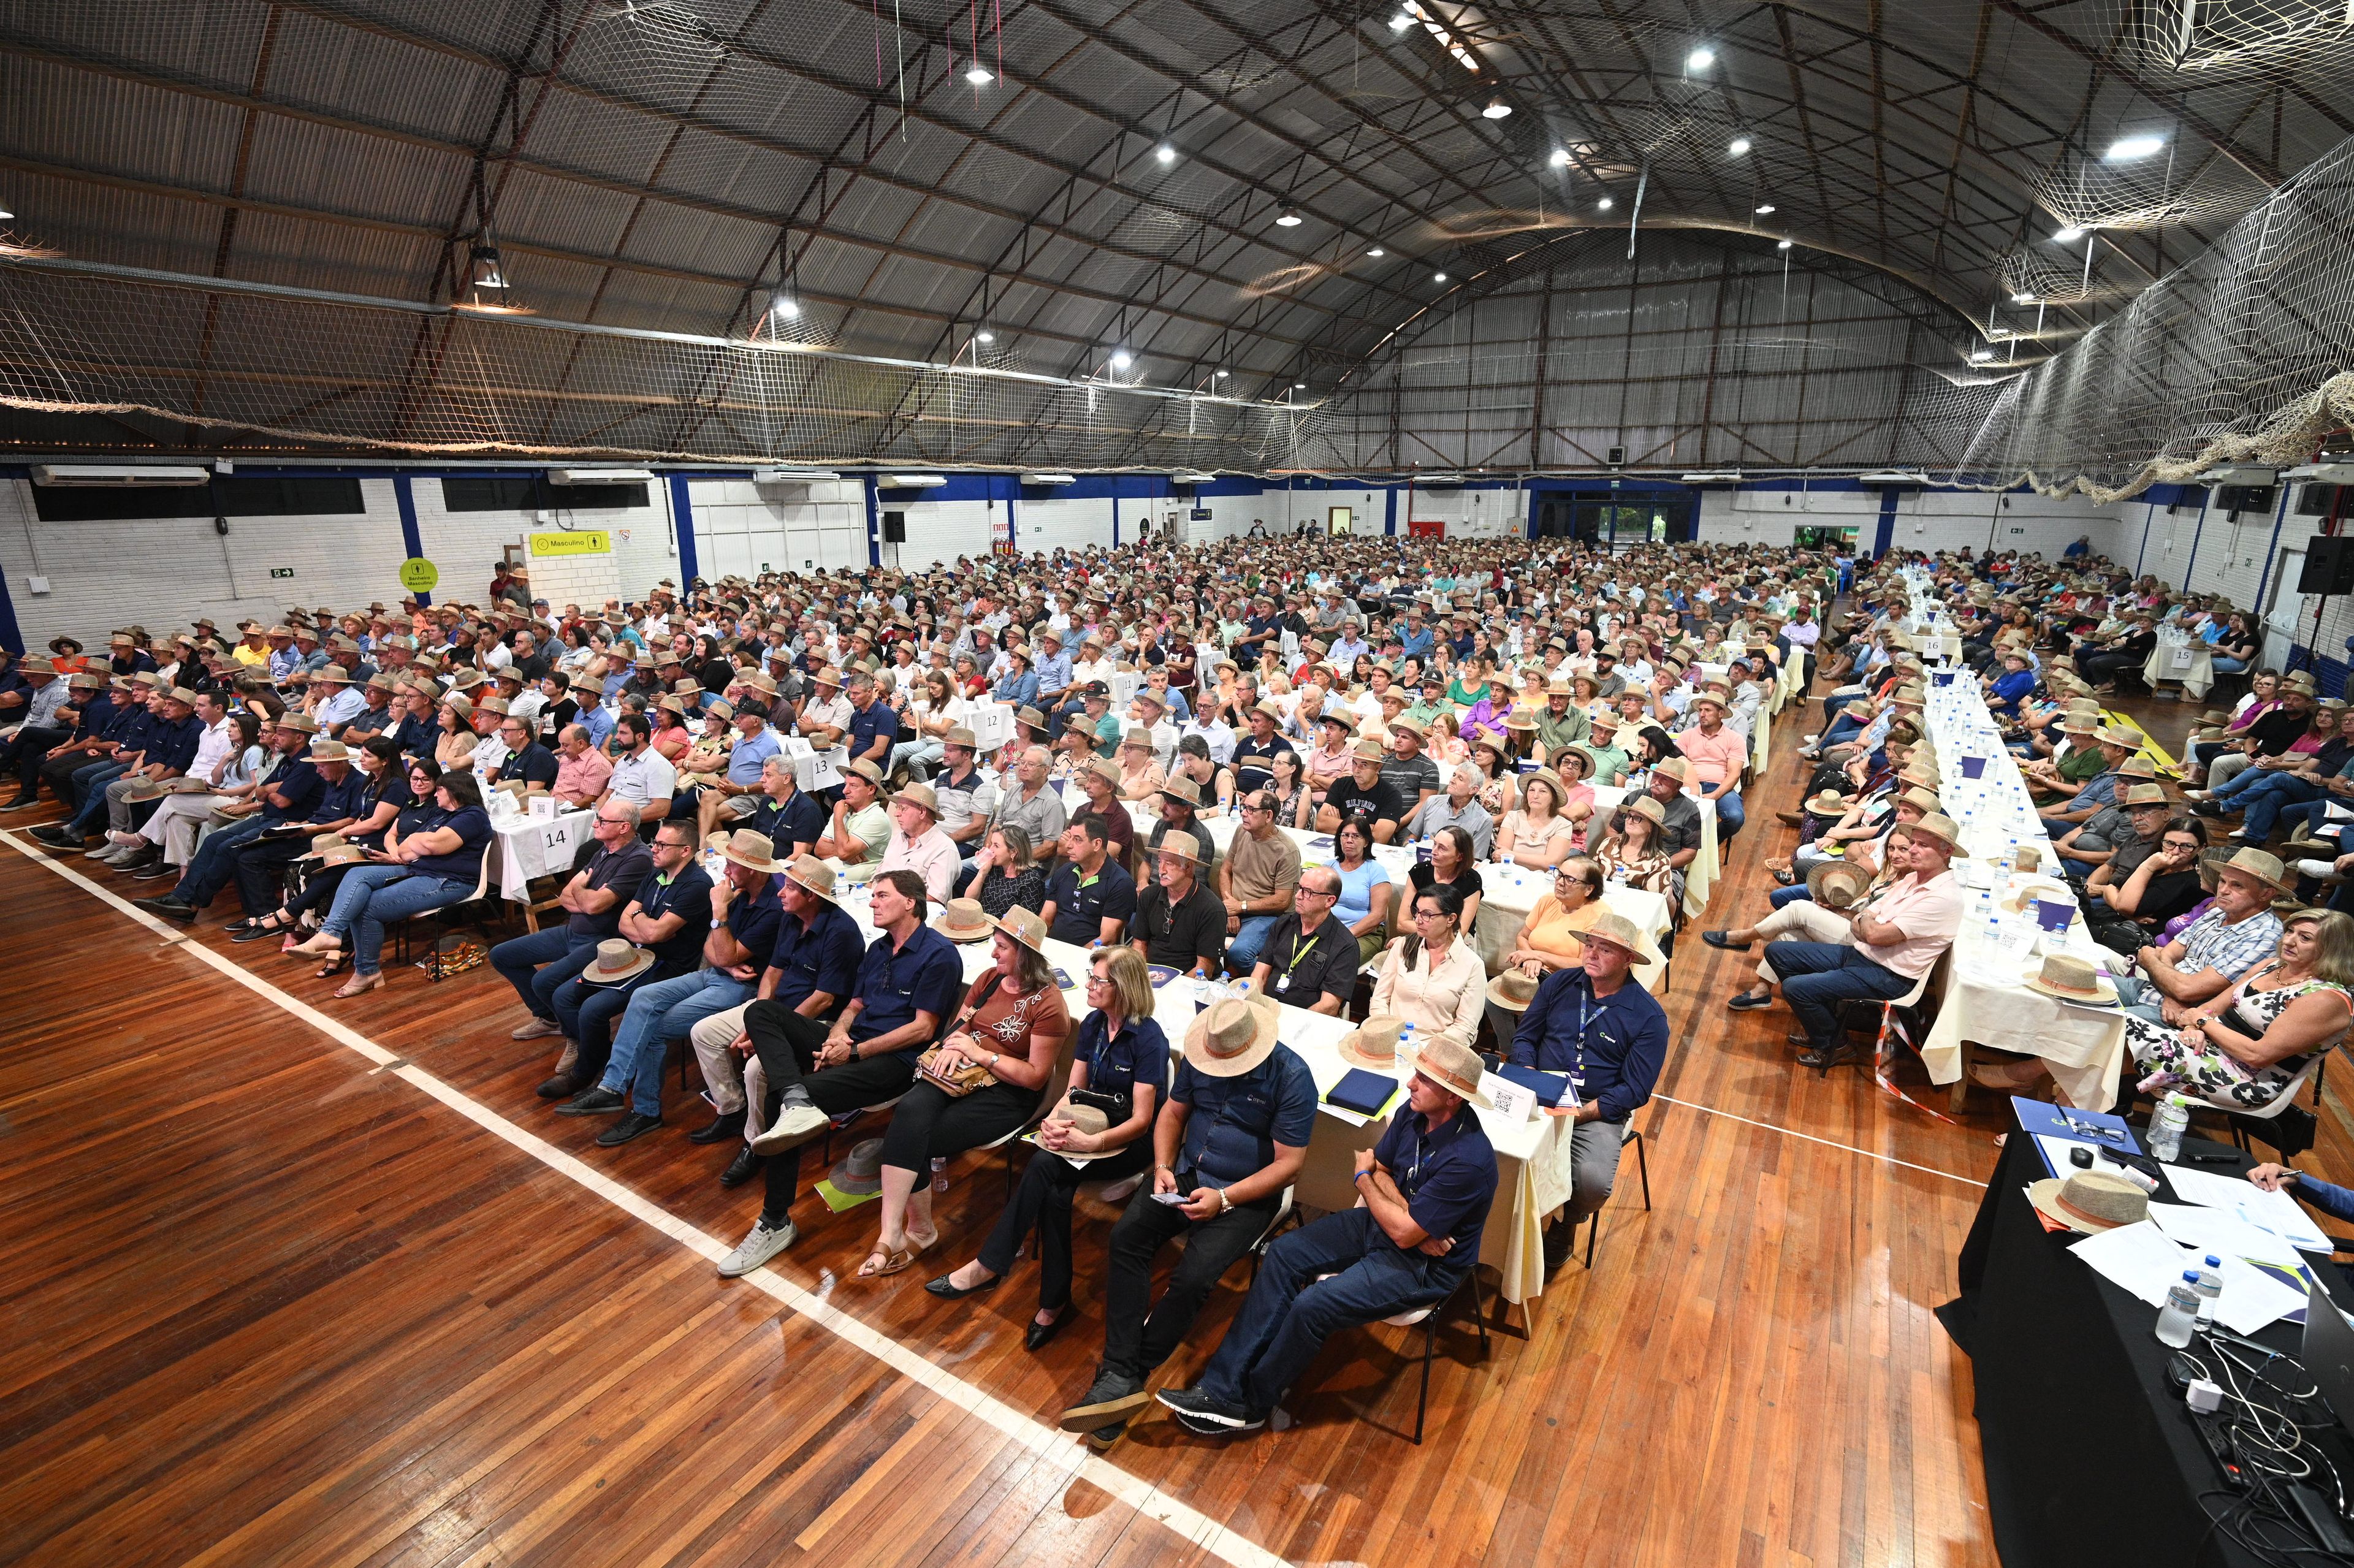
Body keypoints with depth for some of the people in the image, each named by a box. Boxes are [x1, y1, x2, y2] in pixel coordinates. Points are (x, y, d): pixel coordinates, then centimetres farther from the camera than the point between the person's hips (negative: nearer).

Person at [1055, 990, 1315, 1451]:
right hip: (1186, 1175, 5)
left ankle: (1125, 1374, -7)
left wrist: (1224, 1198, -22)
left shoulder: (1291, 1077, -18)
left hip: (1247, 1196, -4)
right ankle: (1121, 1379, -17)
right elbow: (1173, 1113, 10)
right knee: (1126, 1238, -21)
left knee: (1192, 1278, -26)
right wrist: (1163, 1167, -8)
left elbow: (1289, 1162, -15)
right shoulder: (1199, 1058, -4)